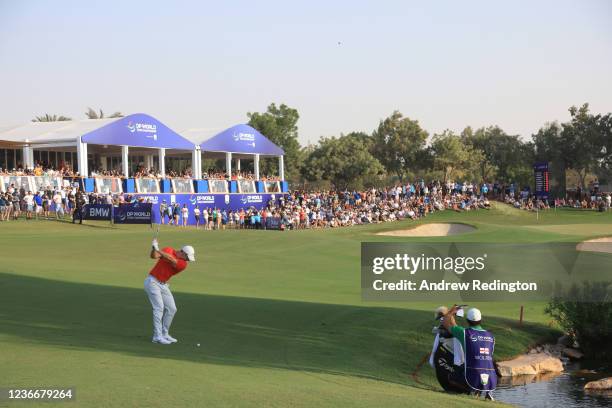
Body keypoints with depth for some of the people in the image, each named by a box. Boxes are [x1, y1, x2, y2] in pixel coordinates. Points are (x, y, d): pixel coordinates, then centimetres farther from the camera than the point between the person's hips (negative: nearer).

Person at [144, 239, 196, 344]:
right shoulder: (168, 250, -8)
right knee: (159, 307, -16)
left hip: (163, 285, 5)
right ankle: (157, 337, -16)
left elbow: (171, 260, -25)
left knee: (171, 309, 5)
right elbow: (153, 256, -18)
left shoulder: (183, 264, -7)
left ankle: (164, 334, 17)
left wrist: (158, 249, -33)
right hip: (152, 282, -5)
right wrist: (154, 249, -38)